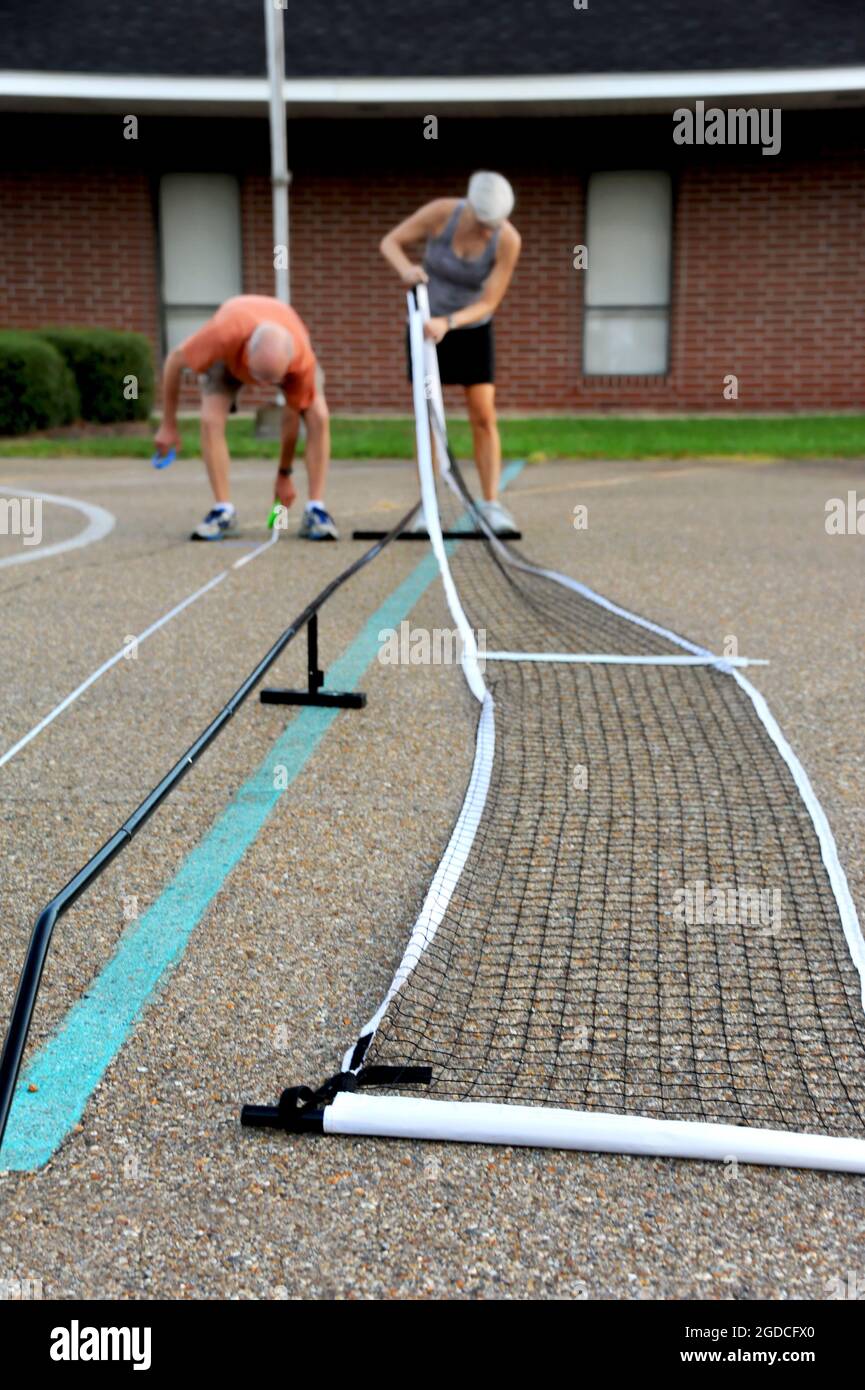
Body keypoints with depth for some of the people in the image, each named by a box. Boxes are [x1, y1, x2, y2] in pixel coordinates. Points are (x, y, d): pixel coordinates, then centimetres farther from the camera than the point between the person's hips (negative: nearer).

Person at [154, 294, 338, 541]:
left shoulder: (303, 359, -42)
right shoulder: (223, 334, -46)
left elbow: (292, 416, -23)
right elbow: (175, 360, -26)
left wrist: (284, 475, -11)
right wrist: (168, 425, -19)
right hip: (229, 355, 0)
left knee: (319, 417, -24)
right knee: (210, 419, -24)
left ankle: (316, 511, -17)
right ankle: (223, 511, -12)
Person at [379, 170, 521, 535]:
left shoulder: (508, 240, -21)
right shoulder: (440, 212, -21)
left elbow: (489, 303, -20)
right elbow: (389, 242, -11)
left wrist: (448, 323, -35)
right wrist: (405, 269, -33)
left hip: (473, 330, 0)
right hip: (426, 324, 0)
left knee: (484, 417, -8)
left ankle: (491, 505, -2)